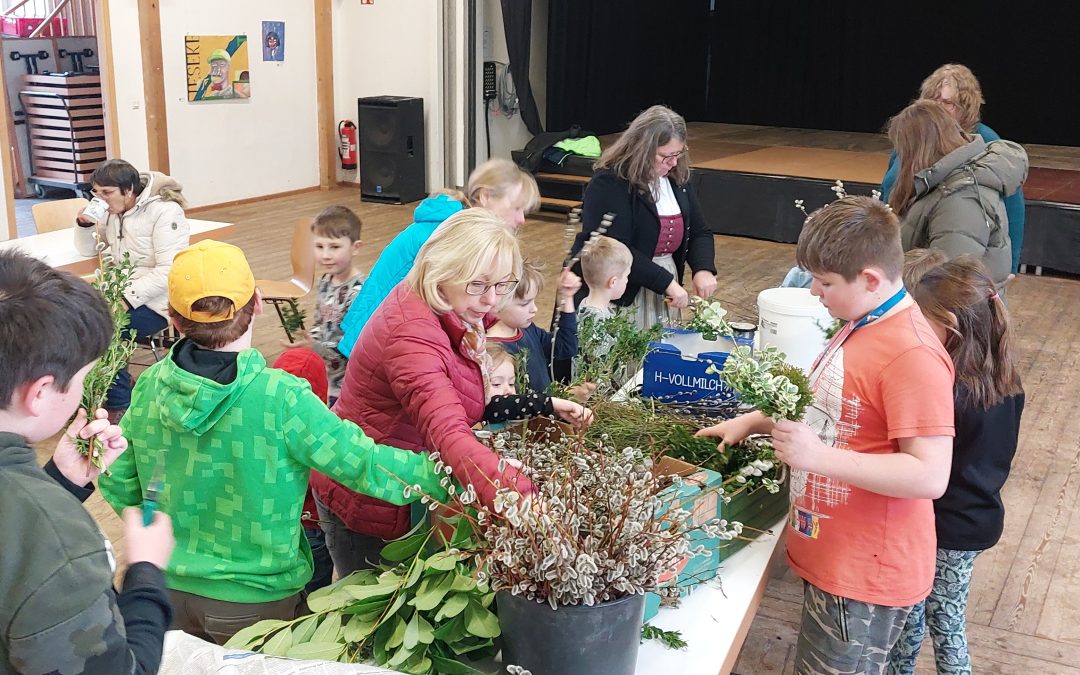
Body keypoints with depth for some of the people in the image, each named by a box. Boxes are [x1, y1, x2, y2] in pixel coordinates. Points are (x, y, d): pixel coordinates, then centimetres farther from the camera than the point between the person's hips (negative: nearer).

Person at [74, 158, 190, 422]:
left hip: (154, 302, -8)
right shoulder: (110, 211, 9)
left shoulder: (164, 212, -15)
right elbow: (88, 250, 19)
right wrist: (84, 223, -1)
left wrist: (128, 298, -27)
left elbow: (168, 272, -22)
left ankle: (118, 403, -5)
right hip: (122, 294, 8)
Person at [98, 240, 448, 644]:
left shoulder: (149, 386, -11)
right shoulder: (282, 399, -26)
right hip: (255, 603, -3)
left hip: (169, 589, 4)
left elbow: (119, 488, -1)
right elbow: (365, 466, -23)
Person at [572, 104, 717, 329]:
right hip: (616, 297, -6)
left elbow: (699, 232, 10)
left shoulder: (677, 177, 5)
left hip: (664, 296, 7)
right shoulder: (609, 183, -17)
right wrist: (666, 282, -25)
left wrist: (703, 269, -10)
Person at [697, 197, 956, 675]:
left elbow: (930, 476, -27)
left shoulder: (913, 356, -24)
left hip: (865, 575, -9)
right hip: (830, 556, 9)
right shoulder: (861, 325, 6)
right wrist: (755, 421, 9)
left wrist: (818, 456, -30)